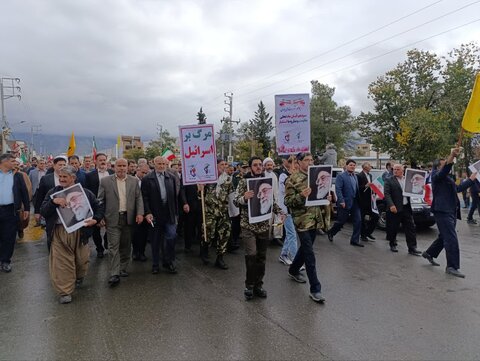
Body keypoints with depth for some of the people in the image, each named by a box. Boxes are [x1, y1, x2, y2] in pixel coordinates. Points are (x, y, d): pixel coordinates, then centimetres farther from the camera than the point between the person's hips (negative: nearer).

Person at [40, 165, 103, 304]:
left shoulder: (85, 193, 5)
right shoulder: (53, 192, 8)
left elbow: (98, 208, 10)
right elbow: (43, 212, 0)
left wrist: (95, 220, -9)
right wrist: (54, 201, -17)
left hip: (79, 231, 0)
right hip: (59, 232, 0)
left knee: (81, 259, 12)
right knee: (61, 263, -1)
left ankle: (79, 277, 44)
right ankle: (65, 292, 12)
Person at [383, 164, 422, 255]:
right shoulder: (389, 180, -2)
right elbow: (386, 194, -10)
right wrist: (391, 205, -22)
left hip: (406, 207, 4)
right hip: (395, 208, -3)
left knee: (411, 228, 2)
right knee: (393, 228, 6)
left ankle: (412, 248, 7)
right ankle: (393, 245, 24)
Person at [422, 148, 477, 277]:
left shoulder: (447, 178, 25)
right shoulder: (436, 175, -5)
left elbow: (458, 188, 34)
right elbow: (445, 170, -27)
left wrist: (471, 178, 39)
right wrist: (451, 156, -43)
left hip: (451, 212, 10)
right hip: (443, 211, -10)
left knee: (444, 237, 18)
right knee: (452, 239, -12)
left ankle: (429, 253, 33)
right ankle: (452, 267, -9)